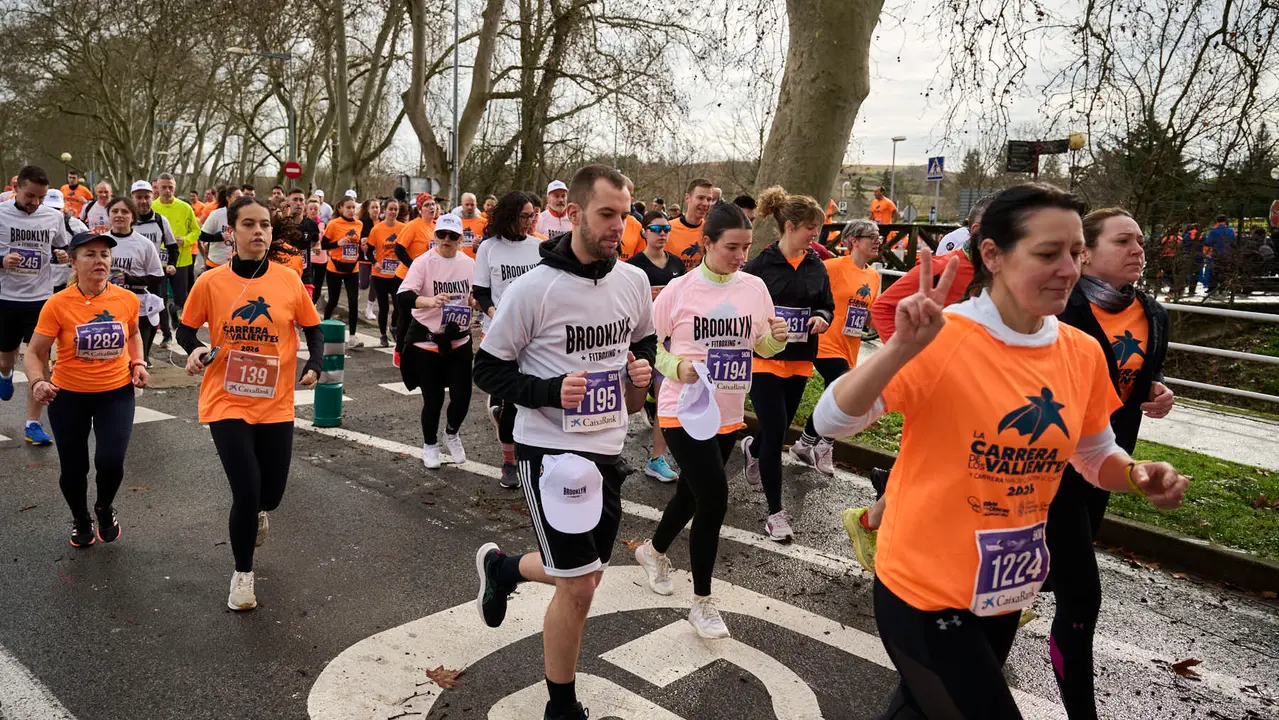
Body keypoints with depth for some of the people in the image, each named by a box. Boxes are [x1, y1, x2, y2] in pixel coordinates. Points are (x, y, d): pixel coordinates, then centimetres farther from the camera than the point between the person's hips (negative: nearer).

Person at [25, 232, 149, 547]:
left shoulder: (127, 299, -7)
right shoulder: (58, 304, -15)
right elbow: (35, 352, -9)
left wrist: (138, 363, -1)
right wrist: (37, 382, -28)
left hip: (117, 392, 1)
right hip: (69, 395, -1)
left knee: (111, 461, -13)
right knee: (73, 468, 9)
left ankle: (105, 507, 22)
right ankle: (80, 520, 41)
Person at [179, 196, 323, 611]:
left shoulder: (288, 280, -5)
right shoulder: (211, 282, -7)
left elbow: (313, 329, 6)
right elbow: (186, 328, 6)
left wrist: (314, 365, -11)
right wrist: (195, 350, -14)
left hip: (275, 405, 2)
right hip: (226, 403, -2)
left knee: (271, 493, 10)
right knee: (246, 491, -9)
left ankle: (257, 513, 51)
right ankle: (242, 573, 18)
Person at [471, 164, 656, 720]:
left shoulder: (634, 282, 0)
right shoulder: (534, 289, -16)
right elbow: (488, 370, -9)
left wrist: (643, 370, -5)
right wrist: (551, 391, -23)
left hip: (608, 448, 6)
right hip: (550, 450, -6)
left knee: (584, 574, 20)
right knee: (579, 586, -4)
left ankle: (502, 568, 50)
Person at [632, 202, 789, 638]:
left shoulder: (754, 287, 0)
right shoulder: (680, 289, -11)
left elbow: (763, 347, 10)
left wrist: (778, 338, -12)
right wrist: (678, 367, -20)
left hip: (728, 414, 5)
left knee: (693, 493, 19)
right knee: (714, 496, -13)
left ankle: (654, 550, 49)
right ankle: (702, 602, 6)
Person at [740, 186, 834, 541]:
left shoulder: (817, 267, 4)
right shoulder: (761, 264, -11)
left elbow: (828, 306, 13)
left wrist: (823, 318, -8)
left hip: (800, 362, 5)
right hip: (765, 360, -5)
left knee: (780, 429, 18)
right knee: (775, 432, -7)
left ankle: (752, 448, 55)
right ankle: (775, 512, 5)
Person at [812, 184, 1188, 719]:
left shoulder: (1083, 353, -2)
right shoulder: (940, 338, -20)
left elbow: (1096, 455, 12)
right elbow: (831, 421, -27)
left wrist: (1137, 475, -9)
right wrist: (901, 349, -41)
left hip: (1007, 589, 7)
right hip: (925, 589, -6)